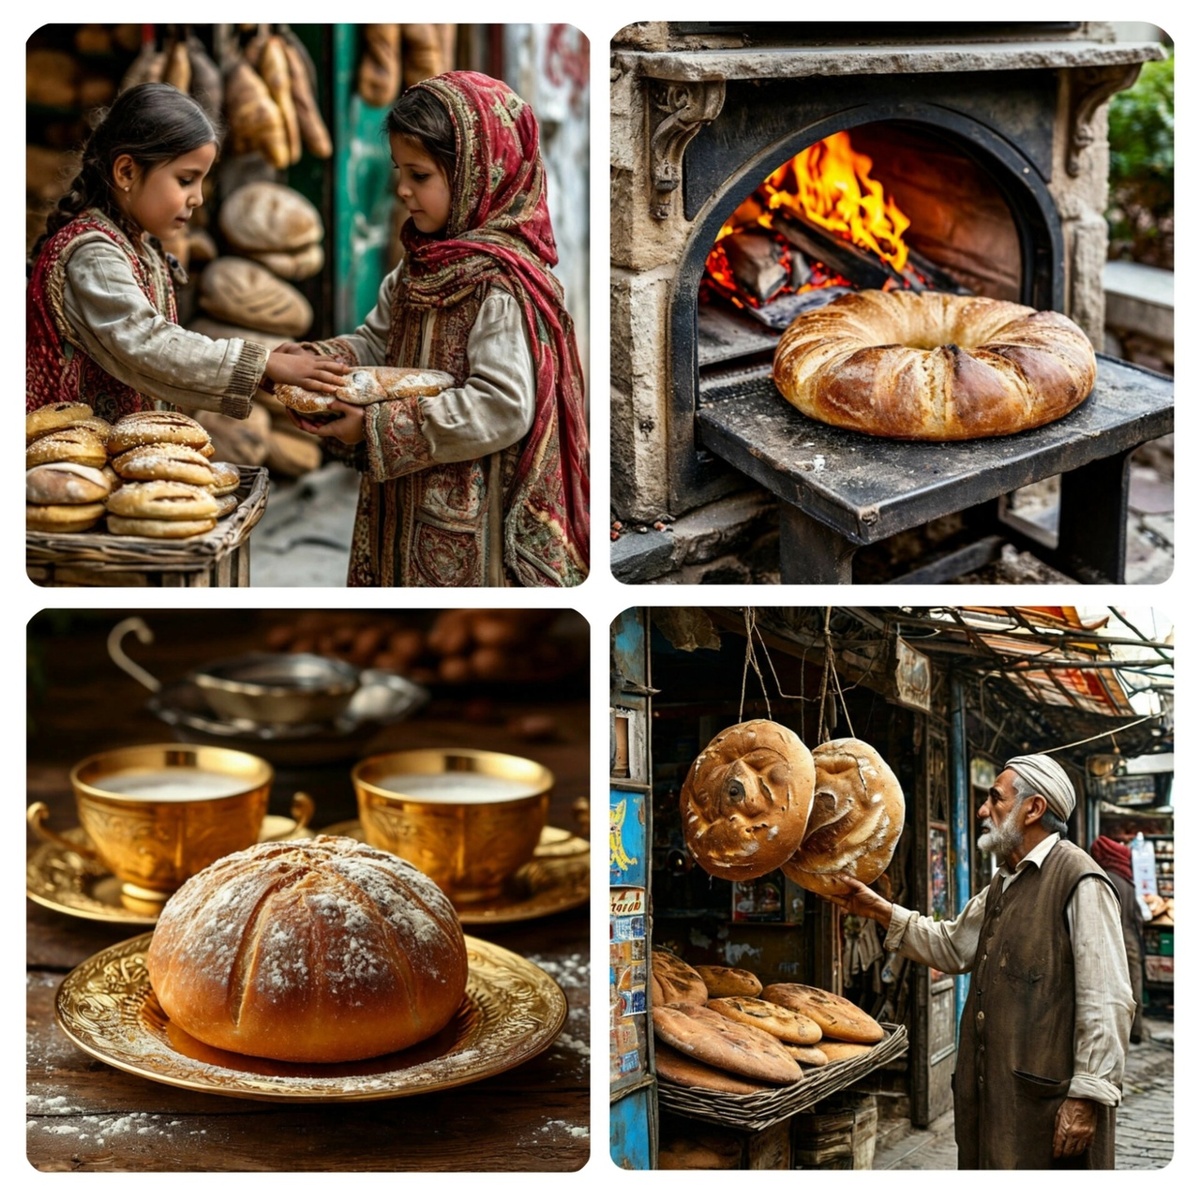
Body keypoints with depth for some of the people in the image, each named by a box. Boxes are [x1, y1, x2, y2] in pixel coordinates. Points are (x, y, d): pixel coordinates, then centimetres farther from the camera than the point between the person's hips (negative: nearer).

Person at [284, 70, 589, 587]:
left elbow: (501, 408, -25)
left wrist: (380, 427, -22)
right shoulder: (421, 264, 9)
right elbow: (376, 341, 17)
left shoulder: (503, 285, -19)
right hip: (405, 506, 9)